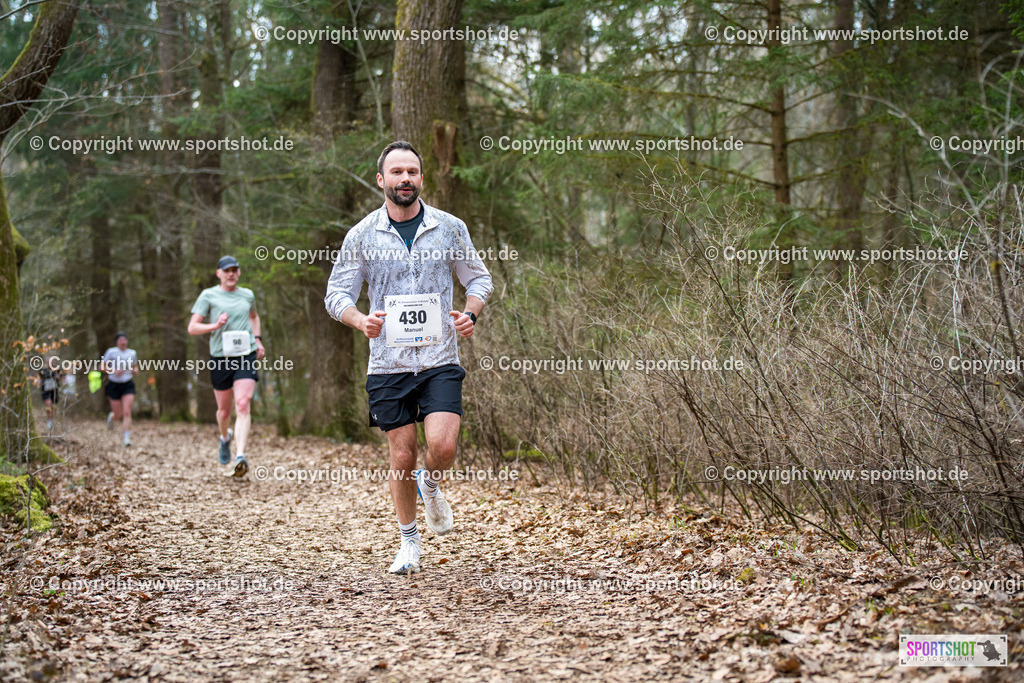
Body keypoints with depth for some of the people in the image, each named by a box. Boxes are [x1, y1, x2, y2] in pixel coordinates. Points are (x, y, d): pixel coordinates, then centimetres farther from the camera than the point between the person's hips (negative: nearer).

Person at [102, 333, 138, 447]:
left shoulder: (132, 353, 6)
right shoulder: (111, 352, -4)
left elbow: (135, 366, 20)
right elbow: (103, 367, -1)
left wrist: (135, 370, -3)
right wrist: (114, 371, -16)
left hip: (128, 385, 1)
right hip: (114, 385, -1)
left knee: (127, 412, -13)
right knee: (118, 415, 5)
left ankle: (127, 439, -15)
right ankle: (111, 416, 44)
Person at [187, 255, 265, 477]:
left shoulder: (247, 295, 12)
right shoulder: (208, 296, 2)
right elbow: (192, 328, 0)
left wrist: (258, 339, 20)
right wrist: (215, 325, -16)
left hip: (246, 355, 1)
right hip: (220, 357, 0)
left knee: (242, 406, -17)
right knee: (224, 410, 12)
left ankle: (240, 457, -27)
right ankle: (225, 437, 46)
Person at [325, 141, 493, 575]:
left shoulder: (450, 228, 3)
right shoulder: (361, 236, 1)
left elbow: (479, 278, 13)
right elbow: (337, 294, 6)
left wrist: (471, 313, -8)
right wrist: (361, 320, -15)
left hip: (440, 360, 0)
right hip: (389, 363, 0)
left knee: (442, 446, -16)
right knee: (402, 457, 4)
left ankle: (431, 486, 20)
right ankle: (409, 543, 24)